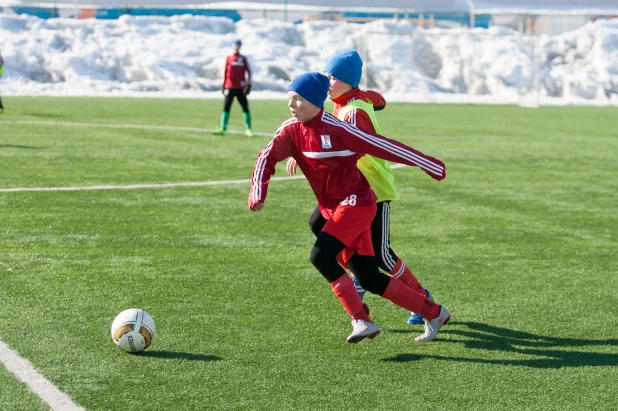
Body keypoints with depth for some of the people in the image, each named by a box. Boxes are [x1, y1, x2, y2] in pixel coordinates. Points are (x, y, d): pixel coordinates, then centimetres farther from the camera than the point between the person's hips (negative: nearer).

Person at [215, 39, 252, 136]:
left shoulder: (243, 59, 4)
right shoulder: (228, 58, 8)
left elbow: (248, 72, 3)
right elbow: (225, 72, 10)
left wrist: (248, 84, -6)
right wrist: (223, 84, 5)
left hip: (241, 88, -1)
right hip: (229, 87, 1)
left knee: (245, 108, 2)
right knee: (226, 107, -5)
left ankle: (248, 129, 10)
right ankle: (223, 129, -6)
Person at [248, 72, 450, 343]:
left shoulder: (336, 129, -18)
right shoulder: (291, 130, 0)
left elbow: (381, 146, -14)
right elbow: (267, 158, 7)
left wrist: (430, 166, -9)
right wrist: (258, 193, -10)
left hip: (356, 202, -7)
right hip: (332, 209, 7)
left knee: (320, 256, -24)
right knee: (370, 280, 6)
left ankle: (362, 321, -16)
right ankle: (434, 313, 20)